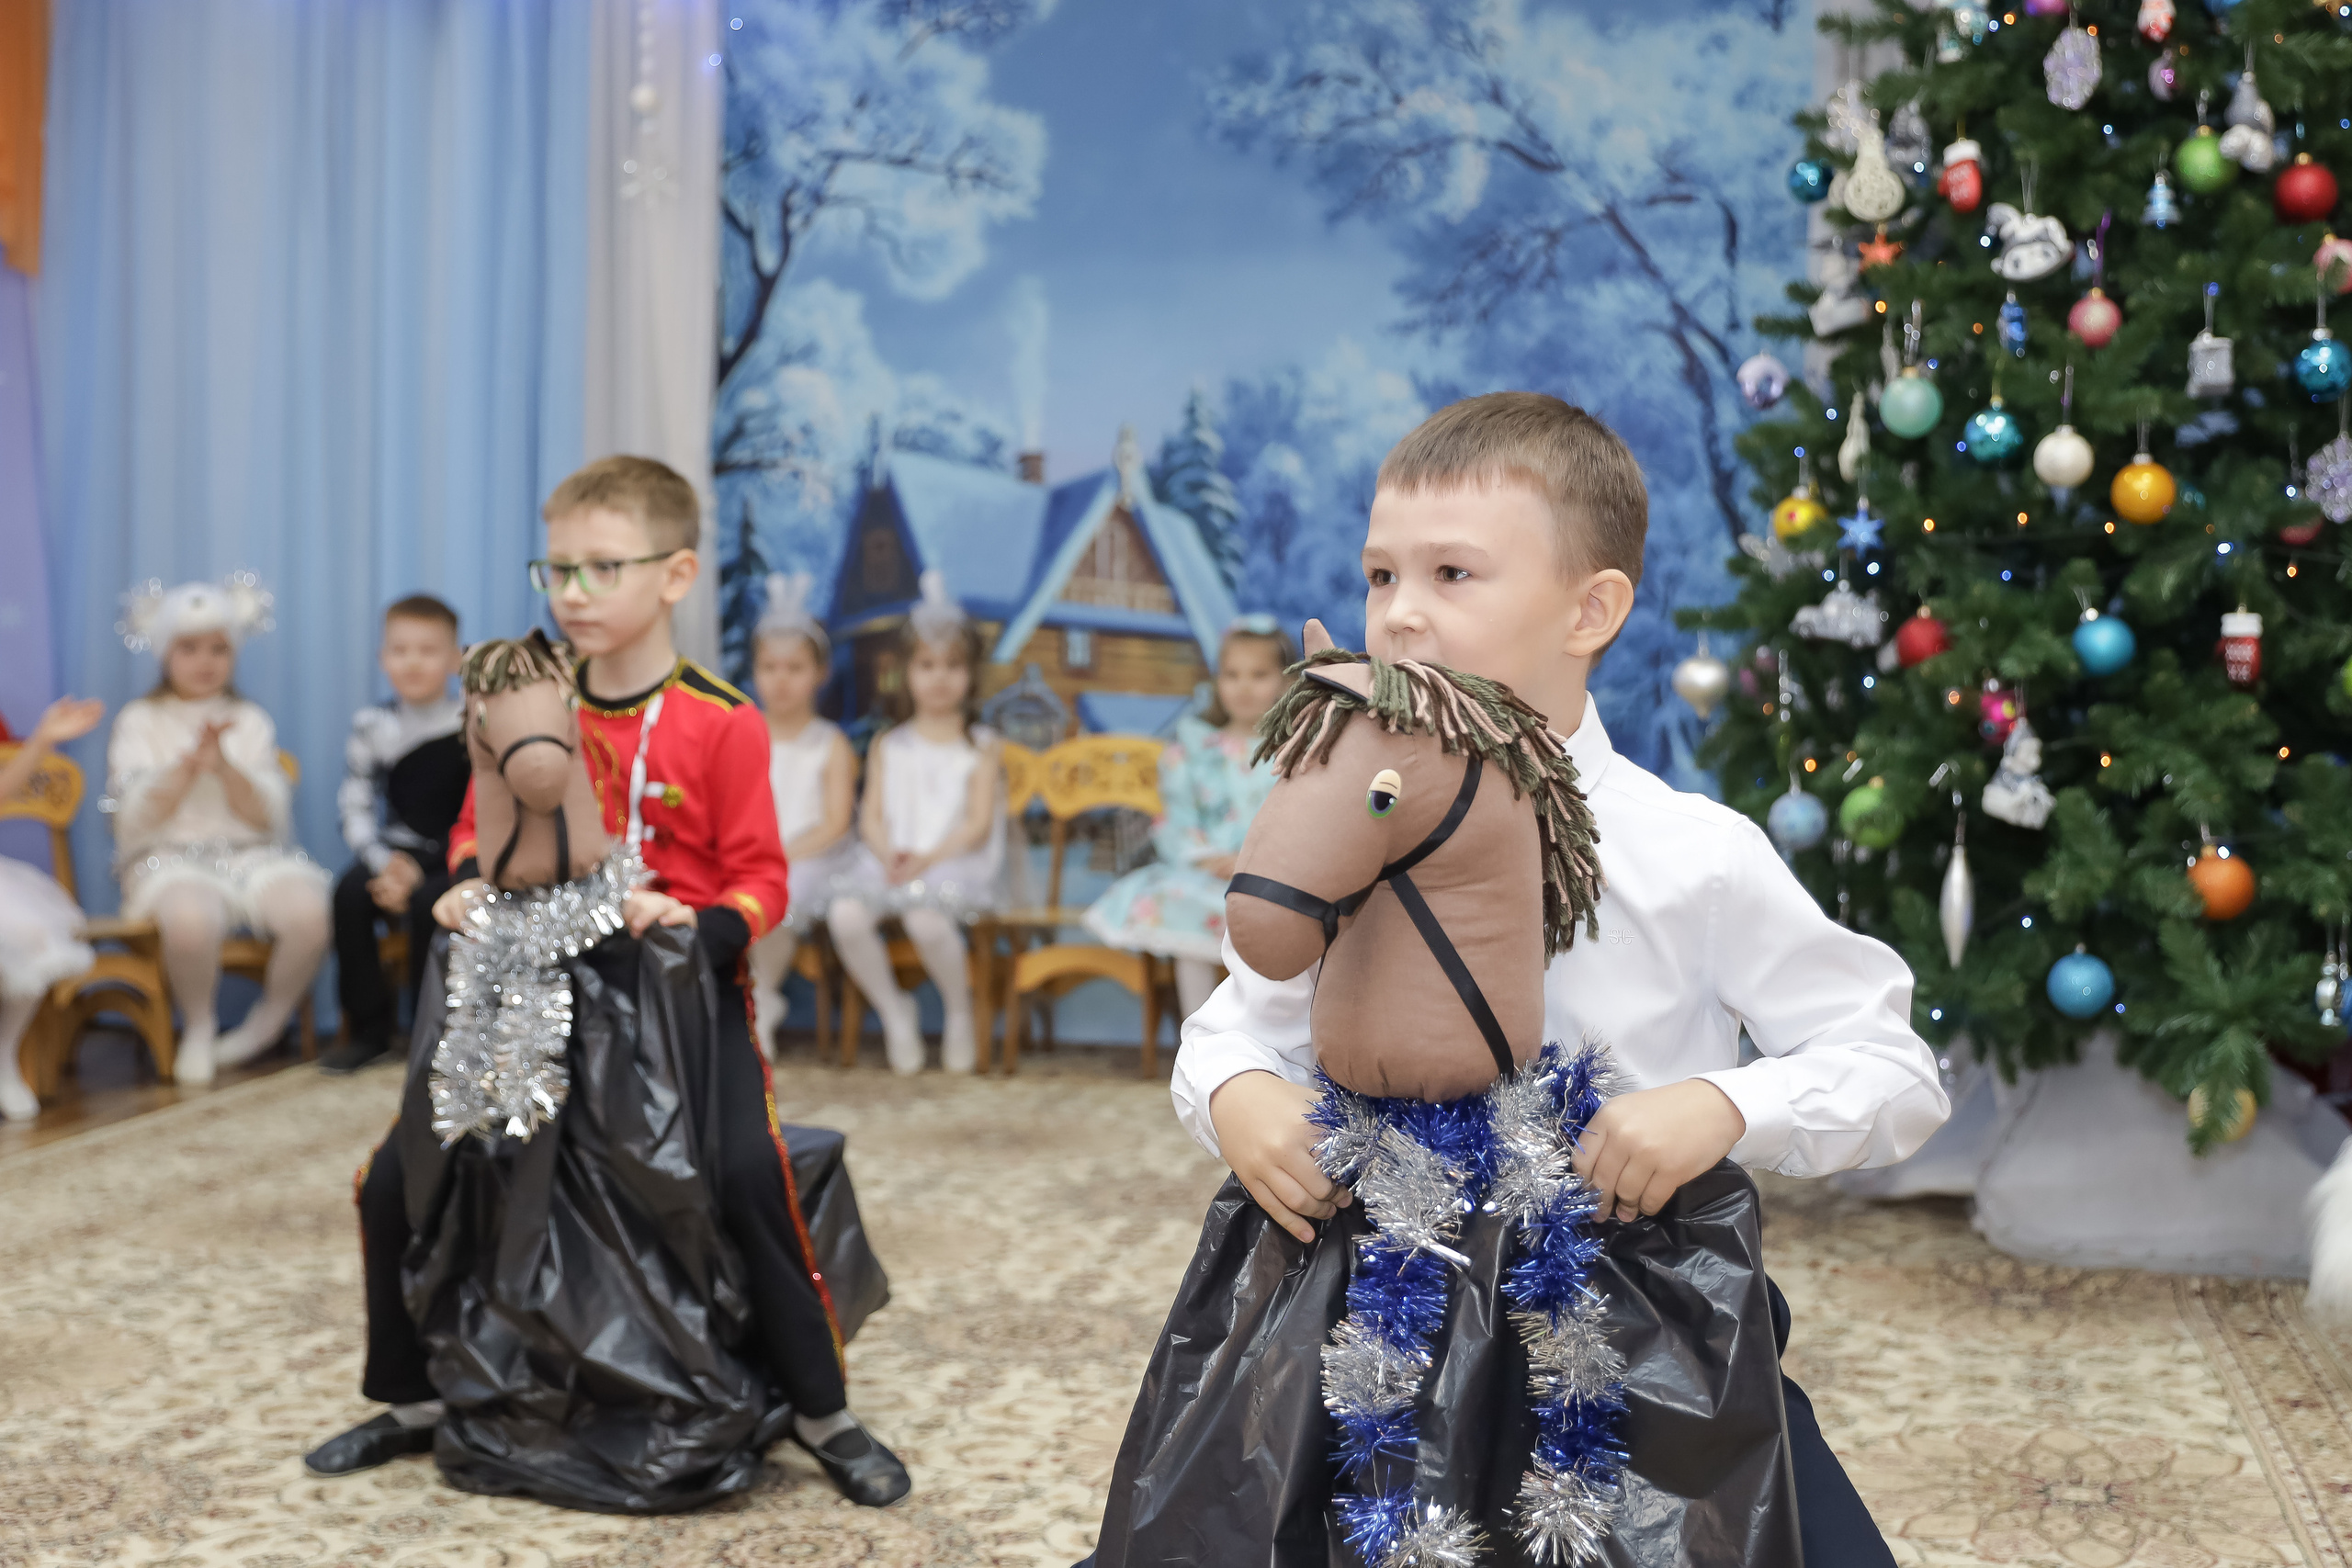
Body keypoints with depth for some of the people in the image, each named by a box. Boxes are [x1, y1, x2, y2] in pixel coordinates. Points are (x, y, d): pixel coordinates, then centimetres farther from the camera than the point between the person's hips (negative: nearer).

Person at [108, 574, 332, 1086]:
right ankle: (198, 1028, -10)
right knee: (191, 919, -41)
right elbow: (136, 817, -3)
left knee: (309, 912, -32)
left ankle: (265, 1027, -5)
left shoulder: (251, 722, 15)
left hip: (251, 854, 3)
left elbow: (269, 816, 4)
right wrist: (191, 760, -14)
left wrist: (223, 764, -12)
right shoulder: (140, 721, 9)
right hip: (168, 859, -2)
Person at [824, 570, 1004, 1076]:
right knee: (845, 914, -29)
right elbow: (871, 815, 8)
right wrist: (888, 856, -14)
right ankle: (893, 1010, -3)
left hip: (955, 861, -3)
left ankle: (960, 1012, -6)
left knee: (925, 917, -37)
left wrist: (928, 859, -19)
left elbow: (977, 824, -3)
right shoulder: (889, 745, 17)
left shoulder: (980, 746, 7)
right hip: (890, 860, 3)